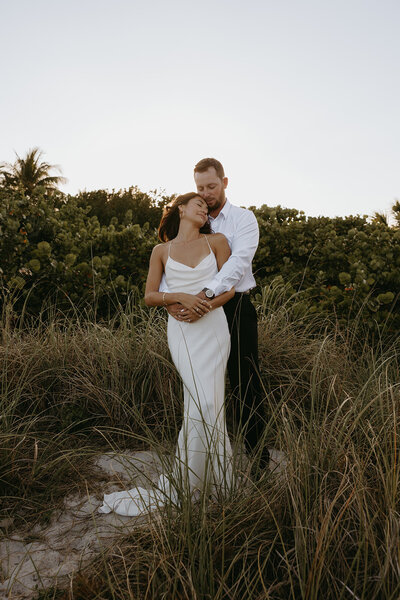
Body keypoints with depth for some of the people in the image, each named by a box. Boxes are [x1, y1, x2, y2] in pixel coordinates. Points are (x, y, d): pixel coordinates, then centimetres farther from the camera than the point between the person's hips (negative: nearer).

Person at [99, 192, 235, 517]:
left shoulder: (217, 241, 10)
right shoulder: (162, 252, 10)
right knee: (206, 404, -10)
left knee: (203, 405, -6)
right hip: (181, 330, -1)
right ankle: (217, 478, 8)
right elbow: (149, 296, 5)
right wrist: (181, 297, -14)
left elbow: (229, 288, 7)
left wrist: (205, 305, -12)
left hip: (213, 326, 1)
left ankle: (179, 484, 10)